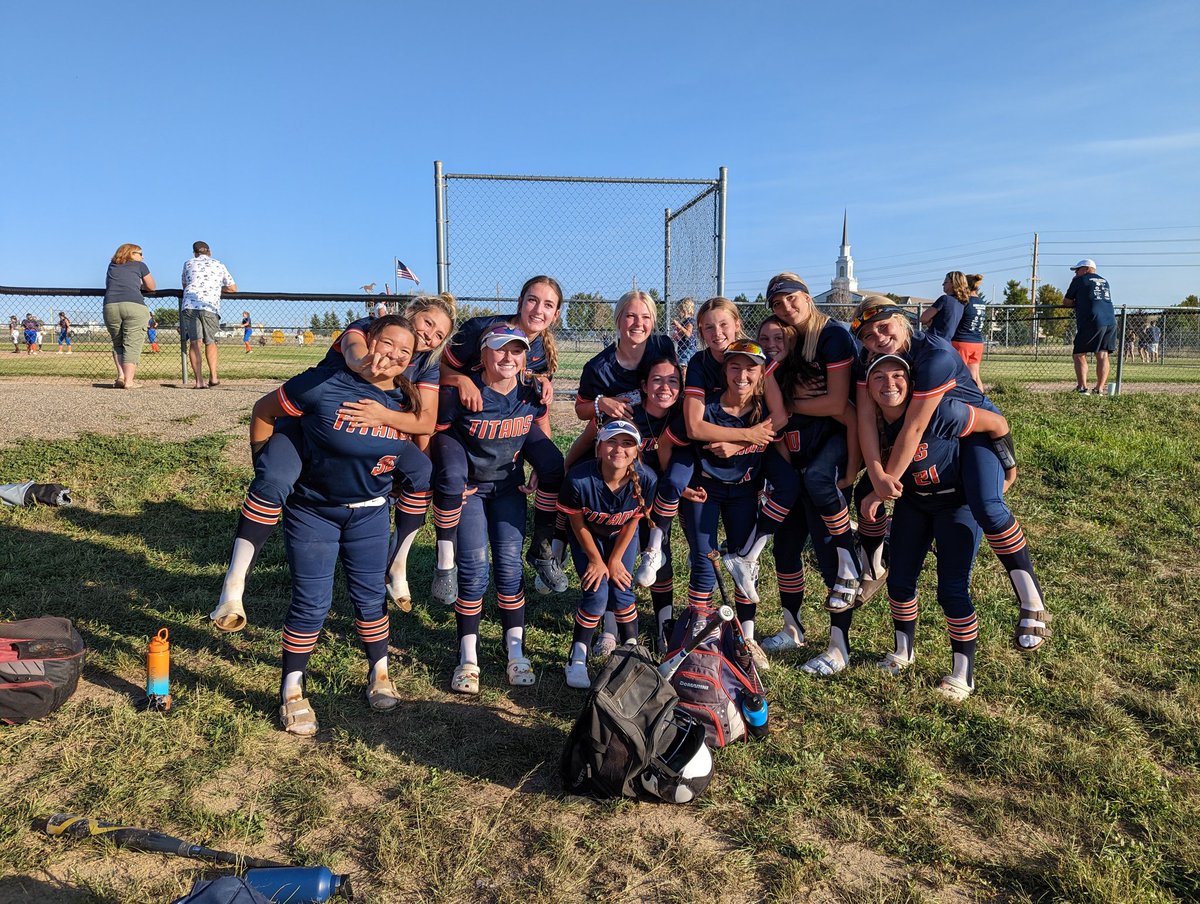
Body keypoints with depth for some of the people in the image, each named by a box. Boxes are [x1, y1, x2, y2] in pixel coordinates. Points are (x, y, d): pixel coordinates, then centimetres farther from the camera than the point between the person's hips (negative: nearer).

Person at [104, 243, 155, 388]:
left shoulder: (112, 266, 27)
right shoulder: (139, 265, 18)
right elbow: (151, 287, 25)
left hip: (110, 306, 3)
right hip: (134, 305, -3)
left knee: (118, 344, 17)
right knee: (132, 345, -4)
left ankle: (121, 376, 2)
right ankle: (129, 381, -12)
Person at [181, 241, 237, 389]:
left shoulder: (189, 264, 21)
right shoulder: (219, 265, 20)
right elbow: (233, 289, 24)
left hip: (190, 305, 0)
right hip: (211, 307, 0)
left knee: (195, 342, -5)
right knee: (210, 342, 15)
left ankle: (198, 380, -16)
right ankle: (213, 377, 2)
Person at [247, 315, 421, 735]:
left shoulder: (407, 401, -8)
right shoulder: (325, 385, -21)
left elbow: (416, 455, 12)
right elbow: (264, 410, -9)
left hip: (369, 513, 4)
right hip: (312, 510, -3)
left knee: (370, 596, 11)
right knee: (311, 603, -1)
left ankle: (379, 675, 30)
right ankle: (292, 692, 16)